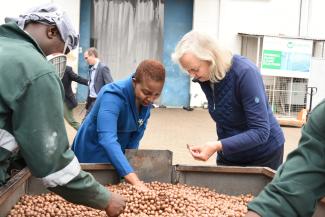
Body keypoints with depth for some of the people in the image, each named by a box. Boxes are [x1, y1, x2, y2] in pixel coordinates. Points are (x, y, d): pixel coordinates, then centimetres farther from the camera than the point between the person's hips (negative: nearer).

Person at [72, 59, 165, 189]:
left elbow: (139, 130, 0)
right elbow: (107, 139, -45)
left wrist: (129, 157, -8)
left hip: (118, 154, 6)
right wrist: (132, 179, -53)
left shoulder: (147, 98, -12)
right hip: (93, 155, -6)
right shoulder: (113, 97, -34)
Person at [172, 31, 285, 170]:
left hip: (263, 155, -5)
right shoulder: (204, 78, -9)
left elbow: (260, 132, -30)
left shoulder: (245, 73, -28)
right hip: (229, 155, 6)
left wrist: (218, 146, -40)